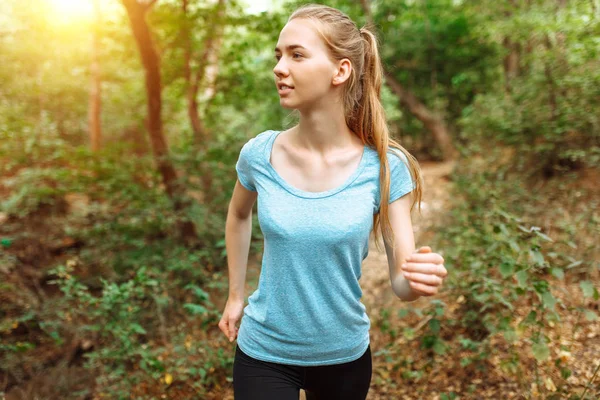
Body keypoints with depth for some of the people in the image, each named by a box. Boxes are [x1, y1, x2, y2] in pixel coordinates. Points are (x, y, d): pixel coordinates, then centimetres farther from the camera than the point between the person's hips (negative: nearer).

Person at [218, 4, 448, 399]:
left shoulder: (384, 166, -17)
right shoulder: (259, 155, -14)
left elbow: (402, 281, -14)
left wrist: (421, 279, -36)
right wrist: (235, 296, 10)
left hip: (345, 354, 1)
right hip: (264, 352, 0)